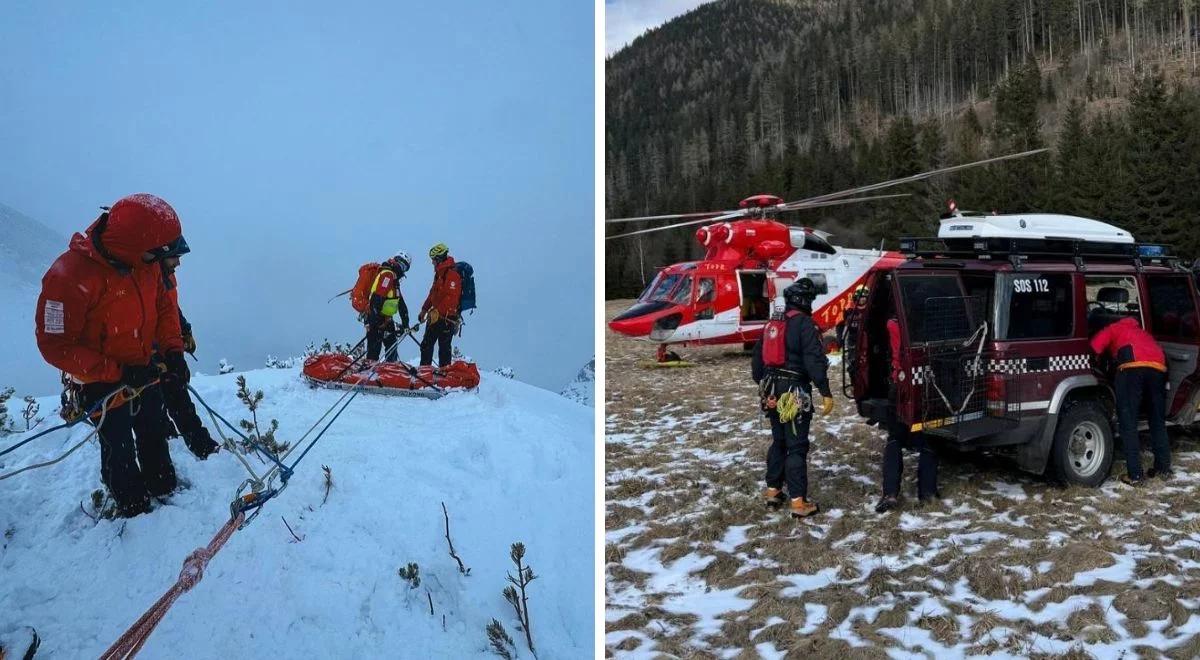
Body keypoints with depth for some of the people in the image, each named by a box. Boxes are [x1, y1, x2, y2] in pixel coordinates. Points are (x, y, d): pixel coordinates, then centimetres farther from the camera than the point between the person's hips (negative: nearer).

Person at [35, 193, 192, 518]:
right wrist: (119, 373, -29)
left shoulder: (147, 263, -13)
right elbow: (55, 346, -27)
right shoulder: (70, 276, -33)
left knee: (155, 436, 24)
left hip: (144, 373, 6)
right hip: (104, 384, -6)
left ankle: (163, 487, 48)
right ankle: (132, 506, 36)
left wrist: (172, 349, -10)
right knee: (120, 449, 12)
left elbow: (164, 306, 4)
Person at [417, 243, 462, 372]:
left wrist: (438, 312, -27)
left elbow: (451, 298, -24)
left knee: (444, 346, -5)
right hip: (436, 316, 10)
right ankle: (425, 368, 18)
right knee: (426, 343, 11)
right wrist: (424, 309, 23)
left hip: (446, 317, -10)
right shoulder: (439, 273, 16)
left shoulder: (452, 274, -16)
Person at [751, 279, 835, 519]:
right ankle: (798, 502, -5)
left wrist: (763, 384, 30)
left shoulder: (772, 324, 12)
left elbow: (757, 359, 19)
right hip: (795, 393, -7)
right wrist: (826, 393, -21)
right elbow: (815, 361, -21)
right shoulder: (804, 325, -12)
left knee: (778, 441, 19)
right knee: (797, 445, -5)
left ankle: (773, 491, 24)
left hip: (773, 392, 7)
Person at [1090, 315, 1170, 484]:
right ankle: (1164, 468, 27)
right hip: (1159, 367, 6)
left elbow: (1095, 346, 8)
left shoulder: (1113, 328, 26)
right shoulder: (1138, 330, 41)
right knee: (1157, 421, 20)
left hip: (1133, 367, -6)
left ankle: (1135, 475, -6)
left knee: (1128, 424, -2)